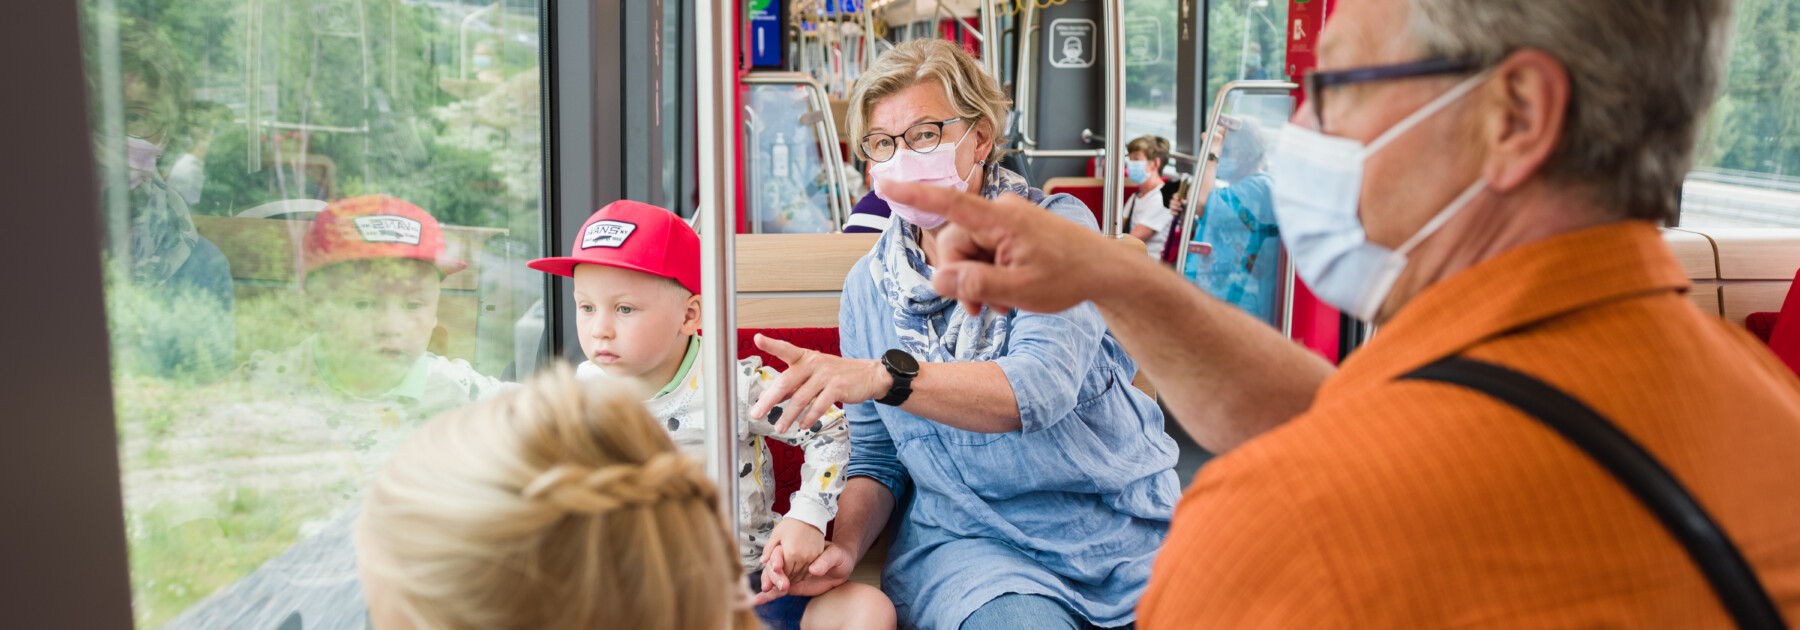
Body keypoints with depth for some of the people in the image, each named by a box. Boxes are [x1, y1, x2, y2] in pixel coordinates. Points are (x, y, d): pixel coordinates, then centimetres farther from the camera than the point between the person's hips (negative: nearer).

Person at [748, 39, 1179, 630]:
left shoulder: (1058, 227, -5)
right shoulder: (868, 286, 5)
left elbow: (1041, 385, -22)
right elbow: (876, 455, 11)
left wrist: (884, 376, -35)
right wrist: (844, 546, -9)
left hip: (1122, 531, 0)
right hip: (967, 541, 0)